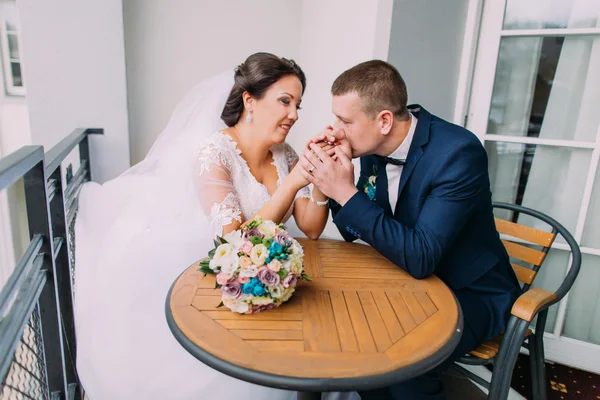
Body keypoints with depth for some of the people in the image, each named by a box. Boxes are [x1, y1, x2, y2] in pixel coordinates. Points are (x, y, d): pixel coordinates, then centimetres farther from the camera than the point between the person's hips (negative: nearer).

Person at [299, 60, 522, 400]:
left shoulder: (459, 152, -26)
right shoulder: (372, 148, -7)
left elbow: (421, 258, -32)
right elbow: (354, 232, 1)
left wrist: (347, 193, -33)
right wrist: (332, 179, -17)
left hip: (471, 293, -6)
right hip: (412, 281, 6)